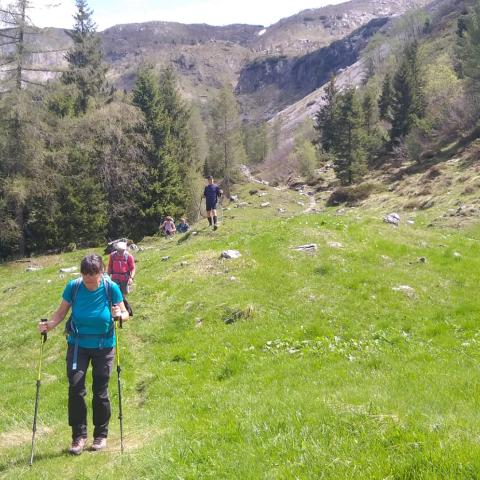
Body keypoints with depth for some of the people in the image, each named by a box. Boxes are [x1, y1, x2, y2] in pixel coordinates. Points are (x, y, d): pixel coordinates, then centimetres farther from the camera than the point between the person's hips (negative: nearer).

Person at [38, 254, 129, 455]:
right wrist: (49, 324, -22)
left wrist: (119, 315, -30)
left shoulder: (111, 288, -14)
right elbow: (61, 312, -3)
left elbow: (125, 314, -7)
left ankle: (101, 435, 23)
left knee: (100, 392, 5)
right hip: (78, 344, 1)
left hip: (103, 346, -1)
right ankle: (78, 435, 4)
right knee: (75, 388, -11)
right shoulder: (73, 286, -12)